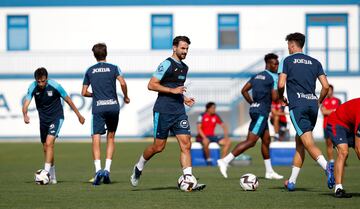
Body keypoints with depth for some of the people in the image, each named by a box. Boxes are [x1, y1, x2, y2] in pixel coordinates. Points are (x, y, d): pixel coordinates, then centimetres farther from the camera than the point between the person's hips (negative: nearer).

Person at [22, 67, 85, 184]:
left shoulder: (55, 86, -18)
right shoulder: (33, 88, -12)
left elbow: (68, 100, -5)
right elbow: (26, 103, -22)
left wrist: (79, 115, 3)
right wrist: (25, 115, -44)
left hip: (56, 117, -4)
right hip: (43, 119, 4)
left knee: (49, 143, -22)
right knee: (46, 148, 9)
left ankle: (46, 172, -24)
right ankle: (52, 177, 21)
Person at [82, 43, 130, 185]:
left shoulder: (90, 71, 11)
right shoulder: (113, 68, 6)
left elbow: (84, 92, 11)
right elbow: (122, 83, -10)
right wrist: (126, 97, 6)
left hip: (97, 108, 0)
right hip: (113, 106, 1)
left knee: (96, 138, -3)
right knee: (111, 137, 15)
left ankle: (98, 169, -22)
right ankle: (107, 169, 5)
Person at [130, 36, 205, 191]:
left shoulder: (184, 67, 17)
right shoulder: (167, 64, -9)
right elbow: (151, 85, -13)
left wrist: (184, 98, 14)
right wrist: (173, 90, -18)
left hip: (179, 112, 7)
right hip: (163, 112, -7)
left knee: (186, 144, -6)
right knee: (159, 146, -1)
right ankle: (138, 168, 24)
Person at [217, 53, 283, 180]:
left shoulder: (256, 76, 15)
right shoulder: (273, 77, -9)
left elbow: (244, 91, 13)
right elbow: (274, 98, -14)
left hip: (255, 109, 10)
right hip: (262, 112, -10)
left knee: (266, 140, 16)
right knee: (250, 141, -12)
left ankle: (269, 172, 21)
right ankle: (225, 161, -18)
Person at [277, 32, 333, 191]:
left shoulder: (287, 61, 3)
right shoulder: (315, 62, 15)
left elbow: (281, 84, -6)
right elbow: (326, 86, 7)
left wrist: (281, 98, 13)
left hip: (297, 105, -5)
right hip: (312, 104, 5)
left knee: (308, 143, -13)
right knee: (299, 142, 14)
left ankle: (327, 166, -40)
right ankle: (292, 181, 17)